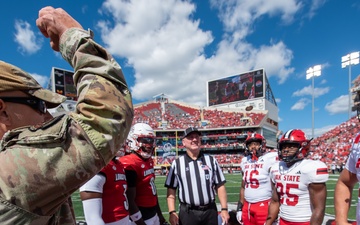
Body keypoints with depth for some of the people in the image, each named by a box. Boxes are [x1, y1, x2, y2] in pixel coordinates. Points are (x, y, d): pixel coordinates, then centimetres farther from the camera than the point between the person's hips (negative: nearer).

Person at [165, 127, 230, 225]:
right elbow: (171, 190, 0)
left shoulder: (211, 160, 5)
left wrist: (224, 209, -1)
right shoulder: (177, 164, -1)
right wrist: (172, 212, -9)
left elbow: (220, 186, 5)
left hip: (210, 211, 2)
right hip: (187, 212, -1)